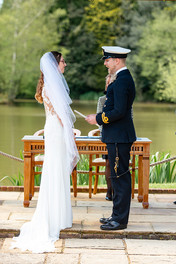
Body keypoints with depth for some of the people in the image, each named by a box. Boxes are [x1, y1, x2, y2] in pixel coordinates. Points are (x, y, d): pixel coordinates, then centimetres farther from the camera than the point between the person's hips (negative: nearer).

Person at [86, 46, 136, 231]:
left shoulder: (122, 81, -17)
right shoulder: (124, 79, 16)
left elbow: (119, 111, -24)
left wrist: (98, 118, -14)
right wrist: (100, 117, 17)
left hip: (119, 137, -11)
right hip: (118, 136, 11)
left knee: (120, 177, -5)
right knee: (118, 176, 15)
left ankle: (120, 220, 0)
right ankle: (117, 215, 23)